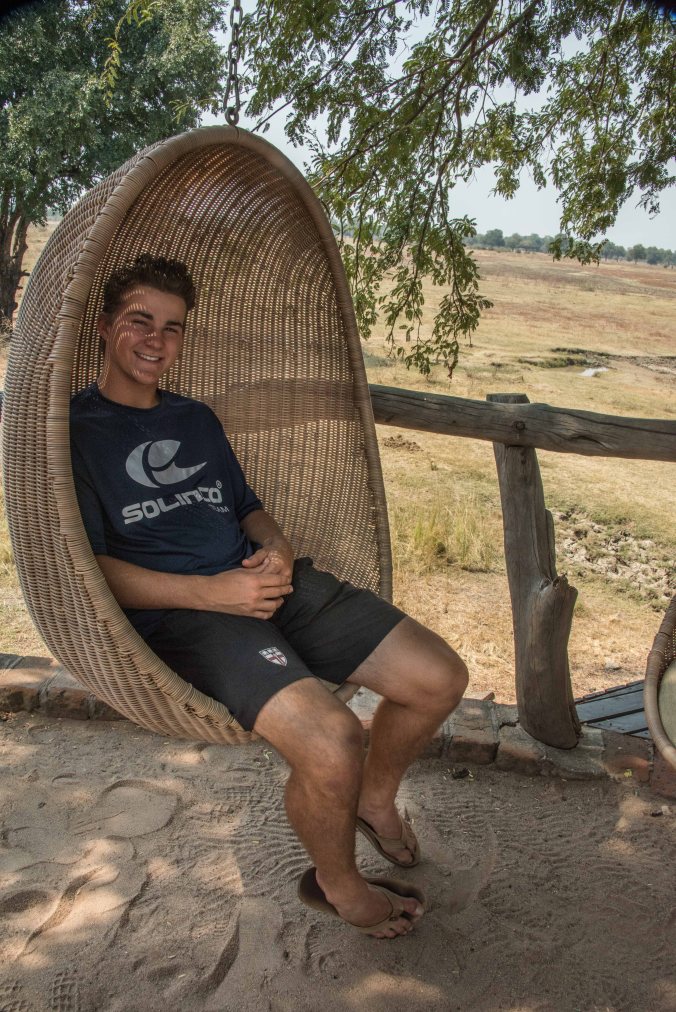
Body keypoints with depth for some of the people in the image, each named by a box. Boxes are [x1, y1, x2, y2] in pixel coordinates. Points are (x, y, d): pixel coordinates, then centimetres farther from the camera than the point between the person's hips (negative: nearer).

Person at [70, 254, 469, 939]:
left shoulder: (197, 418, 24)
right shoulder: (74, 427, 2)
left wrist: (276, 547, 2)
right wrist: (211, 592, -17)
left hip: (265, 579, 7)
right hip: (180, 614, -7)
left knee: (440, 678, -5)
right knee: (330, 739, -31)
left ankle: (374, 798, 26)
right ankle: (335, 882, 4)